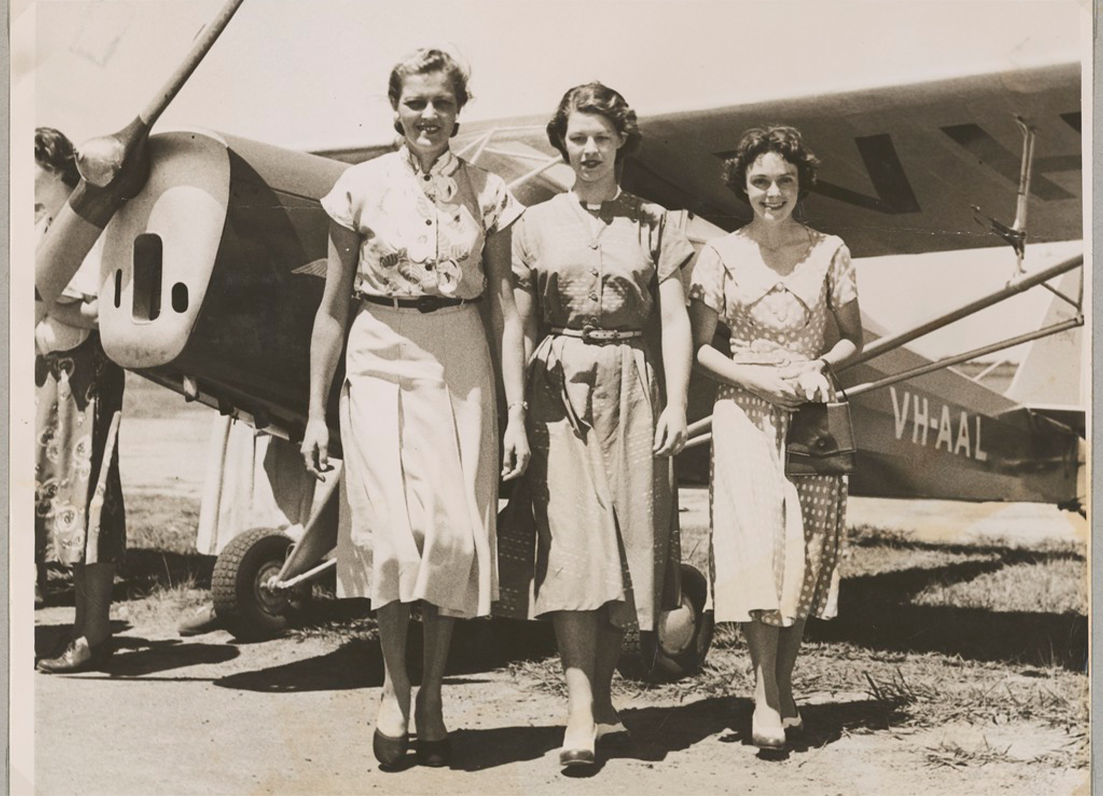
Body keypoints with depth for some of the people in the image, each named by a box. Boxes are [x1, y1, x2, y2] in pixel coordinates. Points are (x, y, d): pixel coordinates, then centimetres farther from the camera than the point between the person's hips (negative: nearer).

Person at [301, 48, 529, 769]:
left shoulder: (488, 193, 6)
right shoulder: (362, 187, 4)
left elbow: (506, 308, 5)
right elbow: (334, 306, 6)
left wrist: (517, 414, -1)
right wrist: (315, 412, 4)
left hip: (462, 368, 1)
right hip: (381, 362, -1)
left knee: (456, 532, -2)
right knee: (392, 530, -10)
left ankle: (432, 694, 14)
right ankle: (395, 686, 9)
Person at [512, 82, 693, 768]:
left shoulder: (653, 224, 10)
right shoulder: (537, 225, 11)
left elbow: (675, 319, 5)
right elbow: (521, 325, 9)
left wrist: (677, 402, -6)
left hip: (632, 389, 1)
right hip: (560, 391, -1)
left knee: (629, 540, 1)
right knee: (572, 539, -11)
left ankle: (603, 697, 13)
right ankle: (580, 713, -13)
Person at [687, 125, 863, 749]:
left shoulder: (829, 252, 6)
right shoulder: (721, 255, 4)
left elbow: (855, 339, 10)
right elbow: (700, 347, 4)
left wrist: (820, 365, -10)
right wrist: (757, 377, -11)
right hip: (745, 412, -1)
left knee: (807, 547, 1)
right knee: (757, 539, -13)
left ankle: (783, 684, 14)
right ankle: (767, 696, -11)